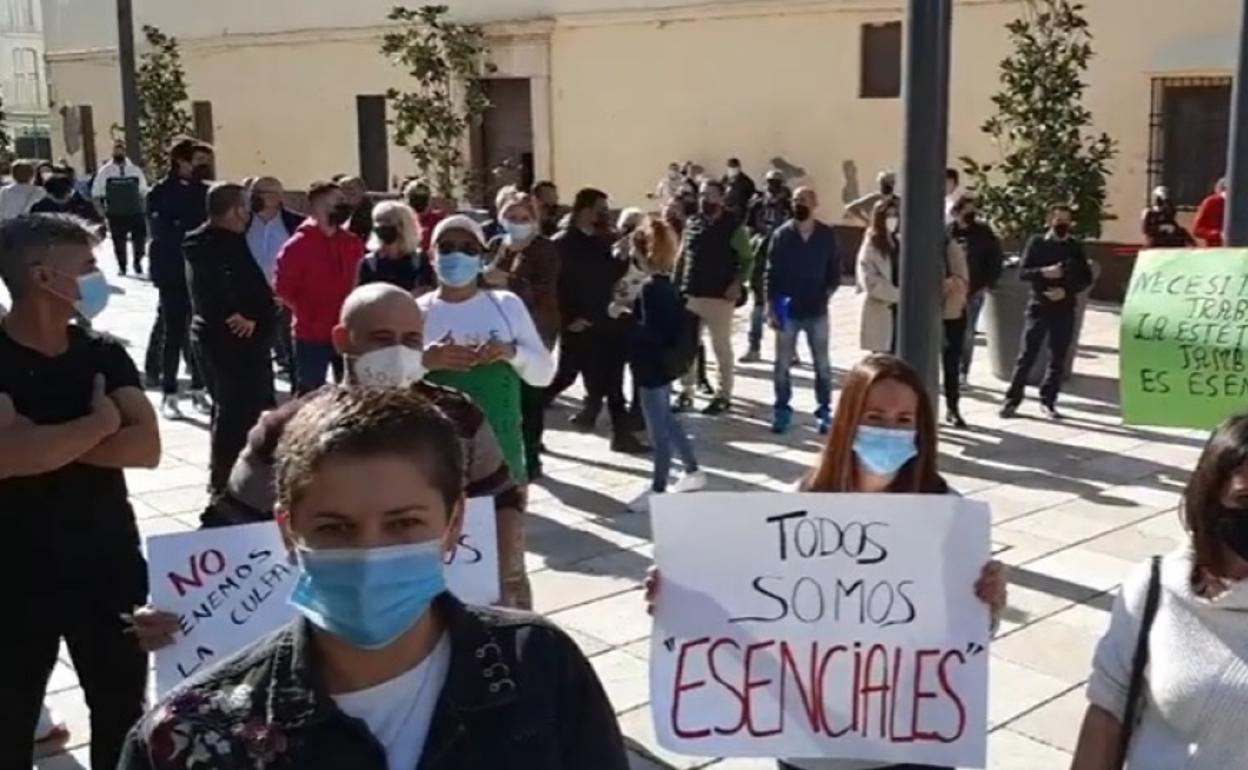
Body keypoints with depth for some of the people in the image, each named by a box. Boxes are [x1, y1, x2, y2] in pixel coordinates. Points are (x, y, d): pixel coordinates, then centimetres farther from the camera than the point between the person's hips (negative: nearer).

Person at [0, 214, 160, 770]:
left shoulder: (105, 355, 1)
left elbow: (146, 448, -11)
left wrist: (45, 442, -19)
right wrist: (99, 422, -16)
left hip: (110, 566, 4)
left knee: (124, 713, 15)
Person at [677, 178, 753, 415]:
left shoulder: (733, 226, -7)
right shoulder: (691, 223, 7)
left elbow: (747, 259, -4)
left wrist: (738, 284, -17)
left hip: (720, 296, -5)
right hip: (690, 294, 5)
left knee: (721, 346, 6)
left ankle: (723, 395, 17)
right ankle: (686, 392, 21)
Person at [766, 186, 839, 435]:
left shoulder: (827, 235, -1)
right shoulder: (781, 235, -2)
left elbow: (834, 270, 6)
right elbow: (772, 273, -2)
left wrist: (827, 292, -9)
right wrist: (771, 307, -7)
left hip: (817, 311, 0)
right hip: (787, 311, 0)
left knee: (822, 365, 8)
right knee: (782, 364, 5)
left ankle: (824, 411, 18)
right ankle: (782, 411, 17)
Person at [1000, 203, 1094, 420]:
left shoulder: (1075, 247, 7)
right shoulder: (1036, 243, 2)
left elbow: (1087, 278, 5)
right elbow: (1022, 272, -4)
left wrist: (1067, 291, -11)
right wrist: (1043, 272, -22)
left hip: (1064, 310, 2)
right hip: (1039, 307, -2)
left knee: (1058, 359, 4)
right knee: (1027, 356, -2)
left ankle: (1048, 402, 14)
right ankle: (1012, 400, 5)